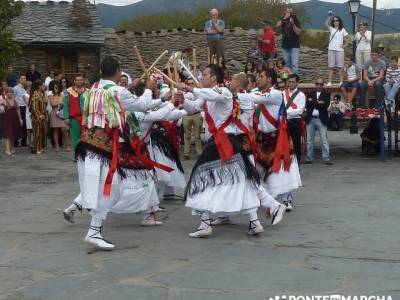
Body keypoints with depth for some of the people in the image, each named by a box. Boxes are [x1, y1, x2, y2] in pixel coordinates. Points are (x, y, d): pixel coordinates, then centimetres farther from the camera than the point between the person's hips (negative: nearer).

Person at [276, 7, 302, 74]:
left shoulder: (295, 20, -5)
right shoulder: (283, 19, 6)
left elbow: (298, 32, -14)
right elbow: (277, 25, -13)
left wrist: (293, 23, -25)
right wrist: (285, 18, -22)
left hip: (294, 46, -4)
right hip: (285, 45, 4)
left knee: (294, 64, -12)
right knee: (287, 64, 9)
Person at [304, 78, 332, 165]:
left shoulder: (326, 94, 6)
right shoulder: (310, 94, 13)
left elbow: (326, 105, -10)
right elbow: (307, 105, -2)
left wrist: (313, 103, -13)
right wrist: (318, 103, -13)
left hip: (321, 120, -3)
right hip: (310, 119, 3)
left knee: (324, 140, -4)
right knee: (309, 141, 7)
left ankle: (326, 159, -3)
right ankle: (309, 158, 14)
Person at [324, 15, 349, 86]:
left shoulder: (342, 30, 9)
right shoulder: (331, 29, 11)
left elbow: (347, 38, 12)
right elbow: (326, 24, -7)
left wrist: (345, 45, 0)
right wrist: (330, 16, -10)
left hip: (340, 50, -1)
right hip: (331, 49, 1)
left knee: (340, 66, -3)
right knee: (330, 67, -2)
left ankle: (341, 81, 0)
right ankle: (329, 82, -4)